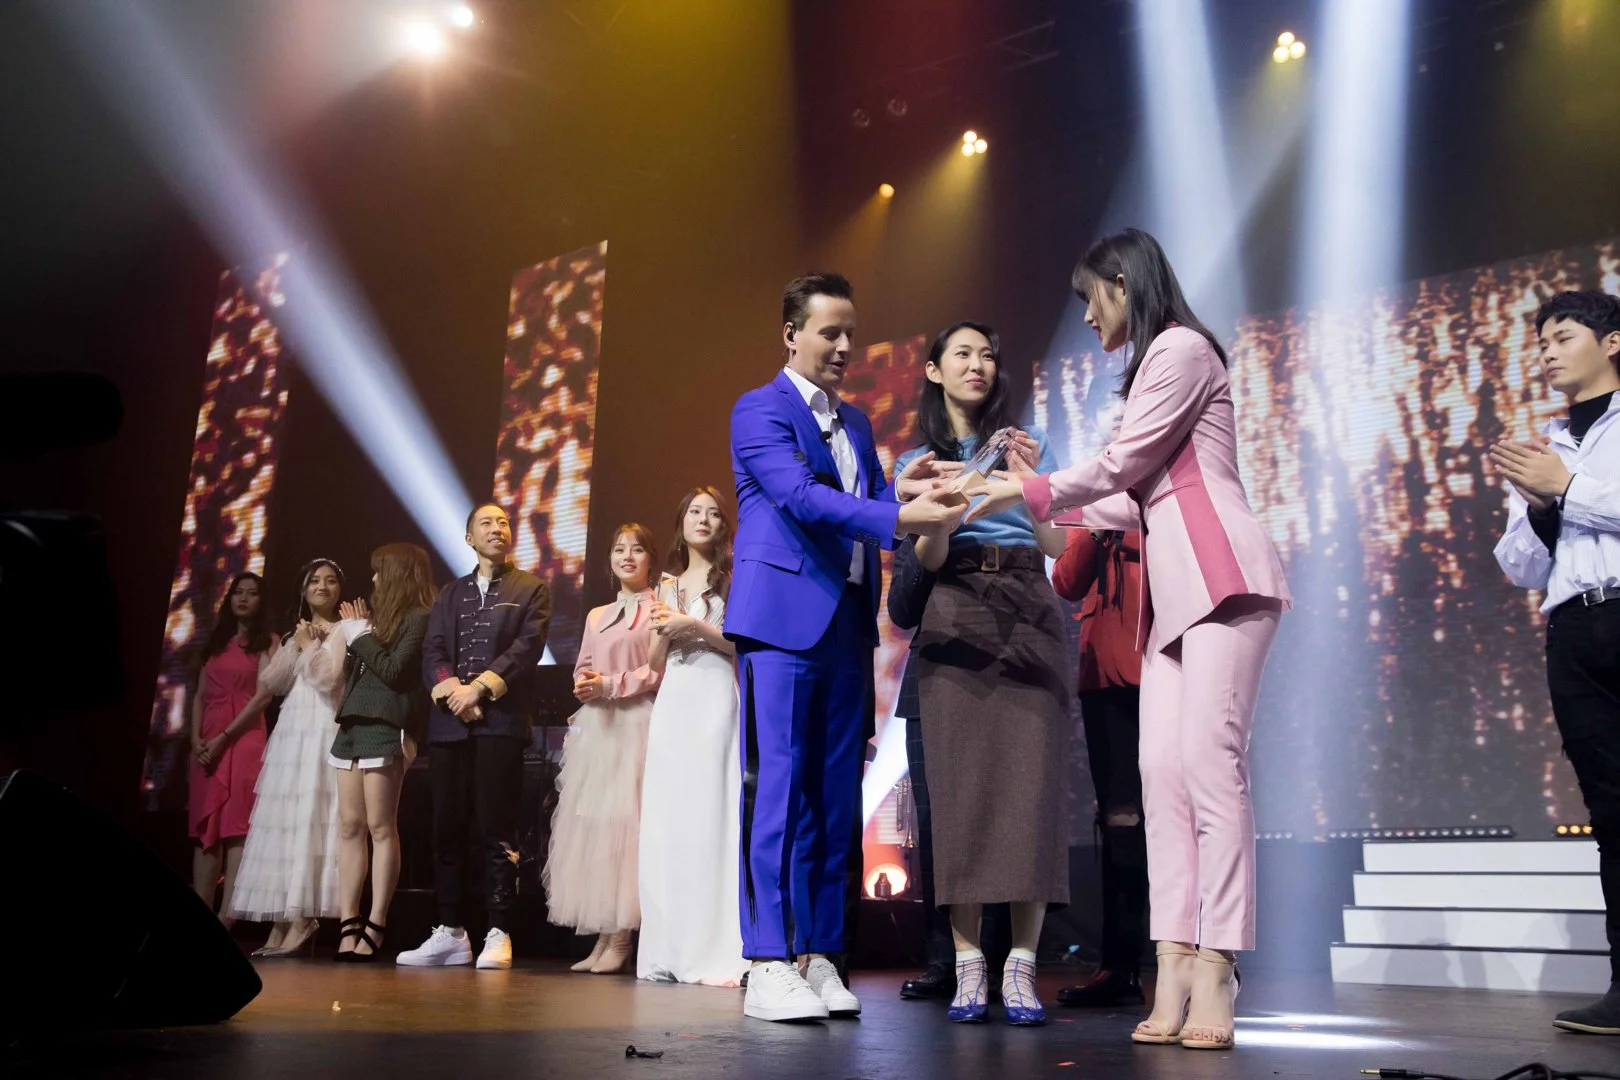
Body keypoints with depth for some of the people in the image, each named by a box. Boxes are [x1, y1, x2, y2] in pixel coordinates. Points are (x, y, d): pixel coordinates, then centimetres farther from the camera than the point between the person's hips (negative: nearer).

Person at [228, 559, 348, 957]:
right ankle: (281, 920, 1)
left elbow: (328, 677, -14)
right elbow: (270, 683, 10)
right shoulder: (296, 634, 22)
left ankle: (303, 919, -14)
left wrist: (309, 645, -2)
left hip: (324, 733, -7)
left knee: (311, 821, -12)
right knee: (284, 822, 1)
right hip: (290, 733, 7)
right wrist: (297, 645, 3)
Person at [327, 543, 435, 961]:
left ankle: (375, 927, -6)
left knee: (380, 826, -8)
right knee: (349, 826, 2)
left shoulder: (419, 618, -3)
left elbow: (394, 670, -12)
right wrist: (355, 633, 11)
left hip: (384, 727, -8)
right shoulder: (381, 614, 21)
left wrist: (360, 634, -2)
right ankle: (349, 924, 3)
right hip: (352, 724, 8)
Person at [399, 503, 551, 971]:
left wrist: (481, 687, -13)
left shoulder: (531, 589, 11)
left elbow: (528, 646, -3)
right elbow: (432, 652, 10)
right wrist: (452, 692, -8)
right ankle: (450, 932, 10)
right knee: (447, 829, 3)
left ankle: (498, 935, -4)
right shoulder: (450, 594, 22)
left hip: (501, 721, -4)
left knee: (498, 828, -7)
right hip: (449, 723, 4)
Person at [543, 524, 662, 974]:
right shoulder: (597, 616, 22)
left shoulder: (658, 609, 4)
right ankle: (602, 936, 1)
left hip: (636, 724, -6)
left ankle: (620, 940, -8)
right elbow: (581, 671, 20)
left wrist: (610, 685, -12)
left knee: (623, 821, -11)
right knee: (591, 822, -1)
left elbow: (660, 670, -5)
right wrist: (585, 684, -2)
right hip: (595, 727, 6)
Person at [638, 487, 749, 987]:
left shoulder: (732, 578, 5)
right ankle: (669, 951, 5)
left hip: (715, 697, -5)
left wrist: (695, 626, -11)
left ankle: (716, 952, -8)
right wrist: (663, 631, 0)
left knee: (711, 813, -10)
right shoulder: (668, 586, 20)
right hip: (672, 701, 5)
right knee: (665, 820, 1)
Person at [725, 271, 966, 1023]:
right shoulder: (759, 410, -1)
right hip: (785, 615, -7)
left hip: (846, 621, 7)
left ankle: (817, 957, 11)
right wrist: (898, 518, -24)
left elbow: (874, 504, 14)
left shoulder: (856, 423, 22)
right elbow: (801, 497, -15)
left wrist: (912, 495, -8)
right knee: (779, 785, -8)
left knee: (833, 792, 5)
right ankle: (769, 968, -5)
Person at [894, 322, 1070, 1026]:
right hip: (955, 615, 0)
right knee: (959, 775, -10)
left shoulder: (1028, 442, 17)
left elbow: (1055, 543, 8)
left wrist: (1030, 478, -8)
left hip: (1027, 611, 0)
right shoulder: (918, 459, 17)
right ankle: (967, 966, -7)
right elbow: (927, 561, 7)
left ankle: (1021, 968, -12)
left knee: (1029, 774, -12)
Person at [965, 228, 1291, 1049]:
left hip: (1219, 574, -9)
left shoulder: (1181, 349, -2)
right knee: (1162, 765, -3)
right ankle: (1174, 969, -7)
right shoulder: (1153, 367, 27)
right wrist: (1043, 503, 23)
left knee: (1209, 757, -17)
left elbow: (1120, 465, -5)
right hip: (1172, 587, 9)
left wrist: (1026, 489, 6)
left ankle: (1214, 977, -19)